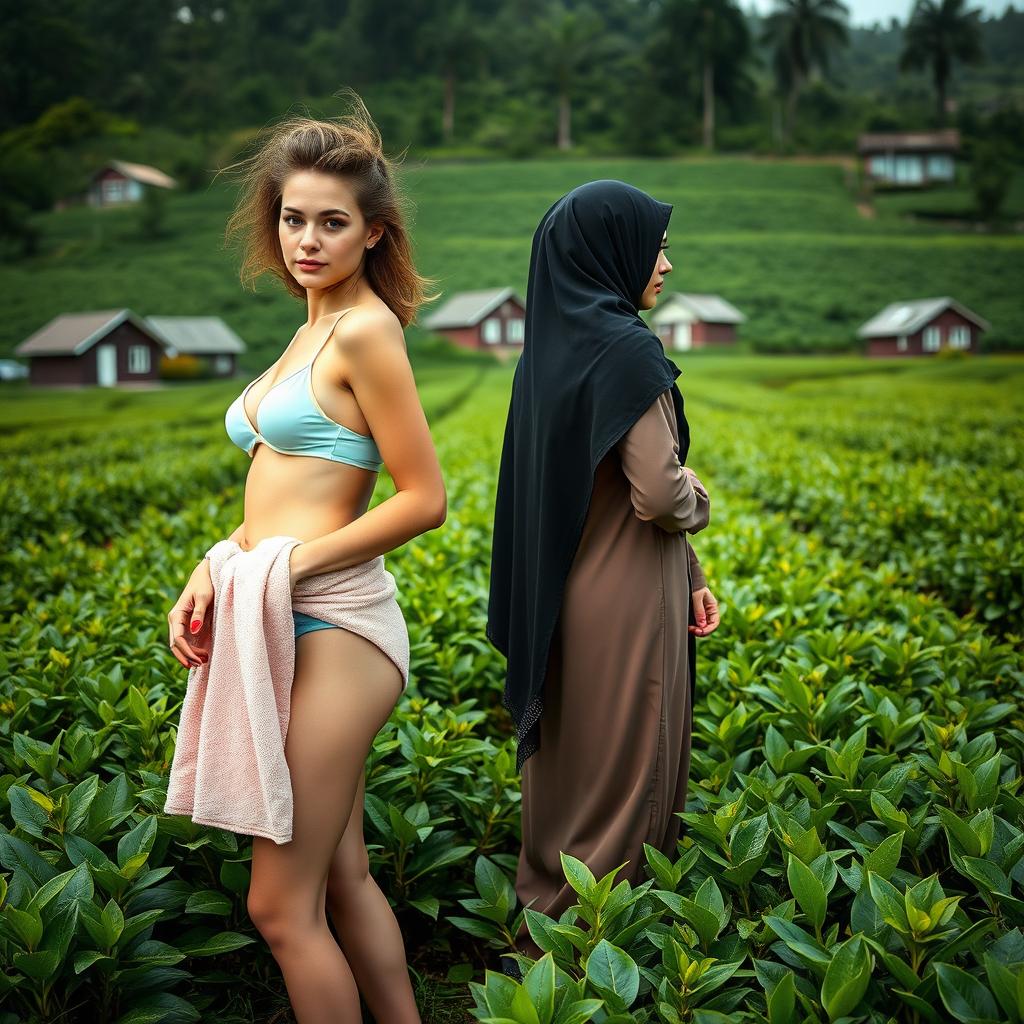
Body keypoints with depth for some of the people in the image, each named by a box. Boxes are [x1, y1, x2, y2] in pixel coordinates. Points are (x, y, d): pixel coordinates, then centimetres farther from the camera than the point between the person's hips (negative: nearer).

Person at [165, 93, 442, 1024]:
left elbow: (424, 499, -14)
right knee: (343, 879, 17)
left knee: (282, 909, 0)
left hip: (331, 632, -9)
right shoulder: (313, 328, 16)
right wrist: (212, 574, 1)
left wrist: (291, 565, -14)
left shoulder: (365, 329, -11)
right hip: (299, 632, 9)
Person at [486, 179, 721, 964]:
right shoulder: (626, 348, -18)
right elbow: (658, 494, -23)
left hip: (570, 596, 9)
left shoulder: (552, 348, 9)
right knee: (619, 779, 3)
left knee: (574, 770, 18)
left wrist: (690, 574, 13)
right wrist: (697, 499, 1)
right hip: (627, 602, -9)